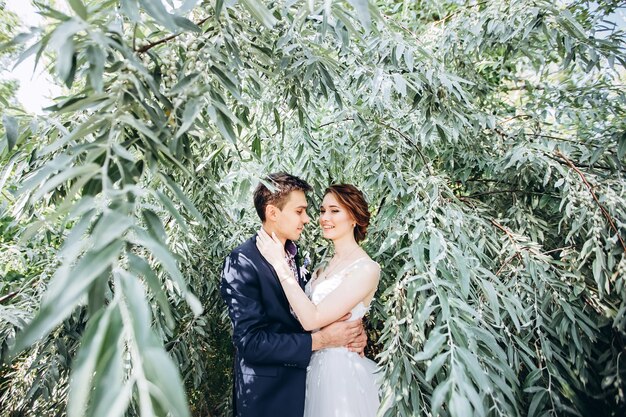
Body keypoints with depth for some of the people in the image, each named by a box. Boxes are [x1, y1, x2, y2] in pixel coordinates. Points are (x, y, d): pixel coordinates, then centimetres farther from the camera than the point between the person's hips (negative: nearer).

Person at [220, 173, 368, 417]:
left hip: (299, 382, 7)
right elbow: (250, 342, -24)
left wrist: (350, 329, -8)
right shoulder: (242, 263, -22)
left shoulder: (292, 252, 1)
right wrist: (319, 340, -22)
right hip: (266, 393, -7)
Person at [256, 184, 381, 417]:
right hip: (317, 364, 7)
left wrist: (279, 263, -24)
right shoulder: (331, 263, 4)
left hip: (342, 370, -7)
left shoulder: (366, 269, -21)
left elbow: (312, 319, -26)